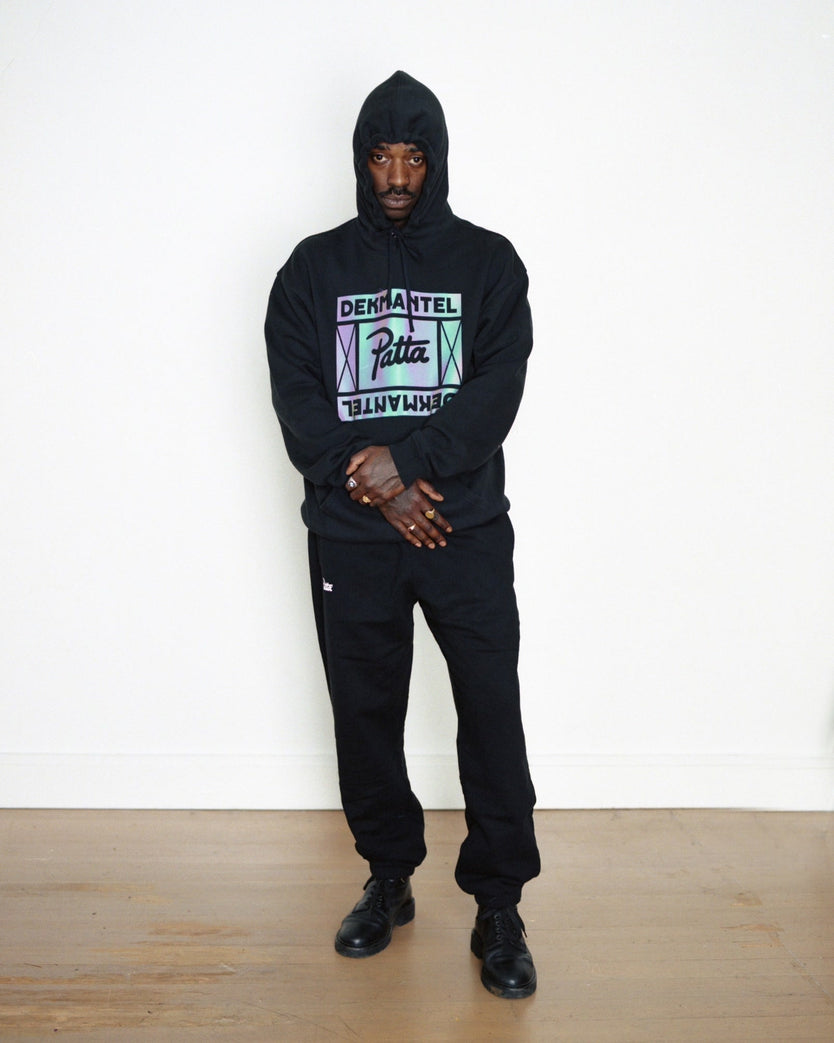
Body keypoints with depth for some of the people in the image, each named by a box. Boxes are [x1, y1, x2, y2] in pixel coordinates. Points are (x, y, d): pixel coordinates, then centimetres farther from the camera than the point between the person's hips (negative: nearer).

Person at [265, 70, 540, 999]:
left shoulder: (488, 262, 5)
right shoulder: (313, 268, 7)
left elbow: (498, 387, -6)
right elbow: (295, 398, -2)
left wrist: (408, 458, -18)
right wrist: (379, 488, -14)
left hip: (468, 528, -1)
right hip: (349, 536, 2)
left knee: (491, 710, -4)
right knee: (365, 712, 10)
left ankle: (498, 905, 9)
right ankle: (389, 879, 28)